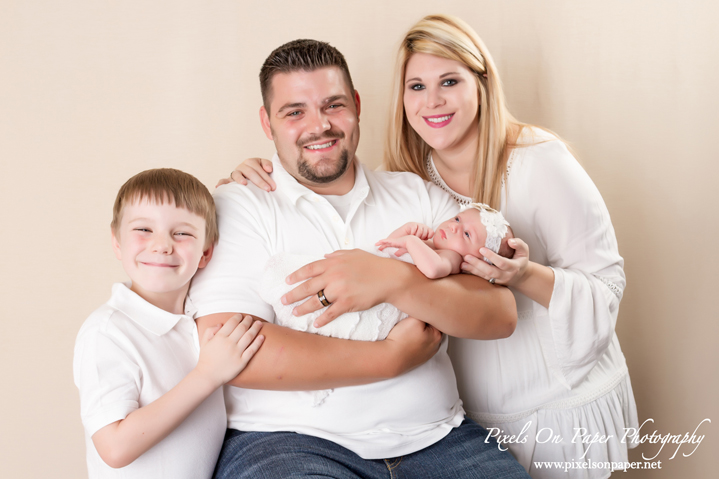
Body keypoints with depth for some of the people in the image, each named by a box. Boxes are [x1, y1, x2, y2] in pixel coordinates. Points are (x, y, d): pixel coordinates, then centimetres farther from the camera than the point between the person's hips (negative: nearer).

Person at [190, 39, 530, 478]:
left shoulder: (420, 196, 12)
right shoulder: (238, 207, 1)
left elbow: (500, 314, 2)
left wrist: (393, 280, -16)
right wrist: (394, 357, -10)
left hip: (435, 437, 3)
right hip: (289, 441, -3)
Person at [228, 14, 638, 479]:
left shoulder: (539, 160, -15)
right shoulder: (410, 175, -2)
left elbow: (605, 288, -14)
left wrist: (524, 275, -32)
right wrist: (266, 178, -11)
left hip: (561, 409, -3)